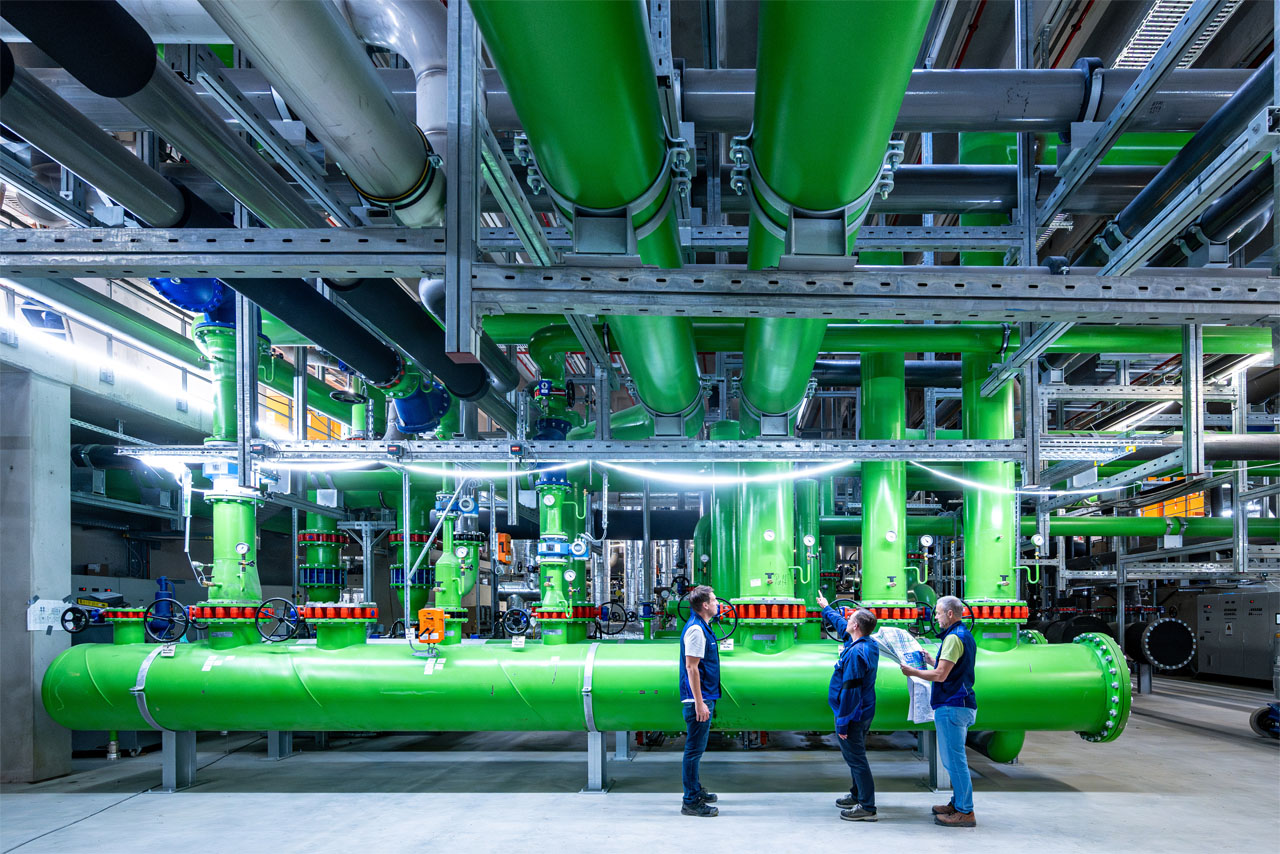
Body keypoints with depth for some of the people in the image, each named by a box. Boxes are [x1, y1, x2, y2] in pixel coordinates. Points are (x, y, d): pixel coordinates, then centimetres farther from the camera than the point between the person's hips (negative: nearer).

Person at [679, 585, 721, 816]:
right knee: (694, 749, -5)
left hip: (704, 697, 10)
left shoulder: (701, 627, 13)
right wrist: (699, 703, -22)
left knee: (696, 748, 18)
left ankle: (696, 791, 29)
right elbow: (691, 667, -21)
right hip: (699, 700, -10)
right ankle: (691, 802, -1)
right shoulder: (696, 630, -18)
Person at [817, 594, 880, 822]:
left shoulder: (856, 653, -26)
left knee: (856, 758, -4)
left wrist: (842, 723, -22)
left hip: (853, 715, -10)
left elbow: (850, 691, -27)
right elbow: (842, 626, 25)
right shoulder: (870, 645, 4)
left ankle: (867, 807, 0)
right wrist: (826, 608, 39)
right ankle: (857, 796, 36)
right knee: (855, 756, 22)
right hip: (864, 712, 10)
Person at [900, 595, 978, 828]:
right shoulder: (966, 636, 16)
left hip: (952, 706, -11)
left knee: (954, 759, -7)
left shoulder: (953, 638, -16)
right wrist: (931, 662, 22)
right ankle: (958, 803, 26)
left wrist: (913, 672, -9)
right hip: (963, 704, 11)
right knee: (955, 759, 18)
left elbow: (940, 676, -20)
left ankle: (965, 812, -4)